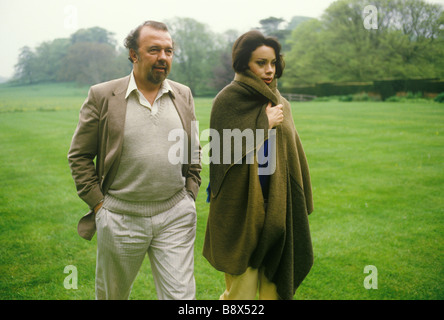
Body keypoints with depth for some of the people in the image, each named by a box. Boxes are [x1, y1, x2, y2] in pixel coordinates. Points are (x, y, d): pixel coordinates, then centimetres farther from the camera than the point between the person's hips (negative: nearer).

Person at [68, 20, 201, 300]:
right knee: (112, 293, 19)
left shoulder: (183, 95, 6)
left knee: (181, 294, 3)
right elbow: (79, 155, -1)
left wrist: (190, 195, 7)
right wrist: (98, 204, -5)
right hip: (121, 219, -1)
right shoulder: (102, 96, -5)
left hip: (176, 216, 2)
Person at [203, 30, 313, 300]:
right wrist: (266, 124, -10)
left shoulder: (280, 104, 11)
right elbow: (229, 152, -17)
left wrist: (299, 205, 11)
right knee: (243, 289, 0)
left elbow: (294, 153, 15)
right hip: (242, 208, -6)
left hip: (278, 207, 6)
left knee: (274, 285, 12)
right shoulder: (228, 100, -7)